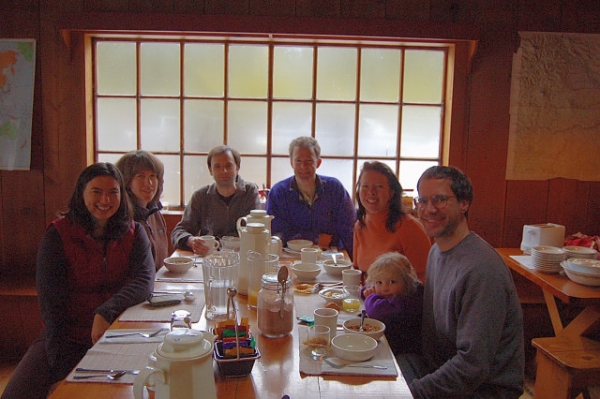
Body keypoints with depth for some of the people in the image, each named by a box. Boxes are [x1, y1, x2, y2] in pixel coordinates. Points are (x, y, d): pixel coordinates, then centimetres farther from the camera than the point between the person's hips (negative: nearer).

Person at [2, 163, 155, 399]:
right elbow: (50, 299, -8)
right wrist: (64, 360, -15)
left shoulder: (133, 234, 2)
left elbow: (145, 280, -13)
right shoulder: (58, 234, -5)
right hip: (67, 333, -1)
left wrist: (106, 312, -29)